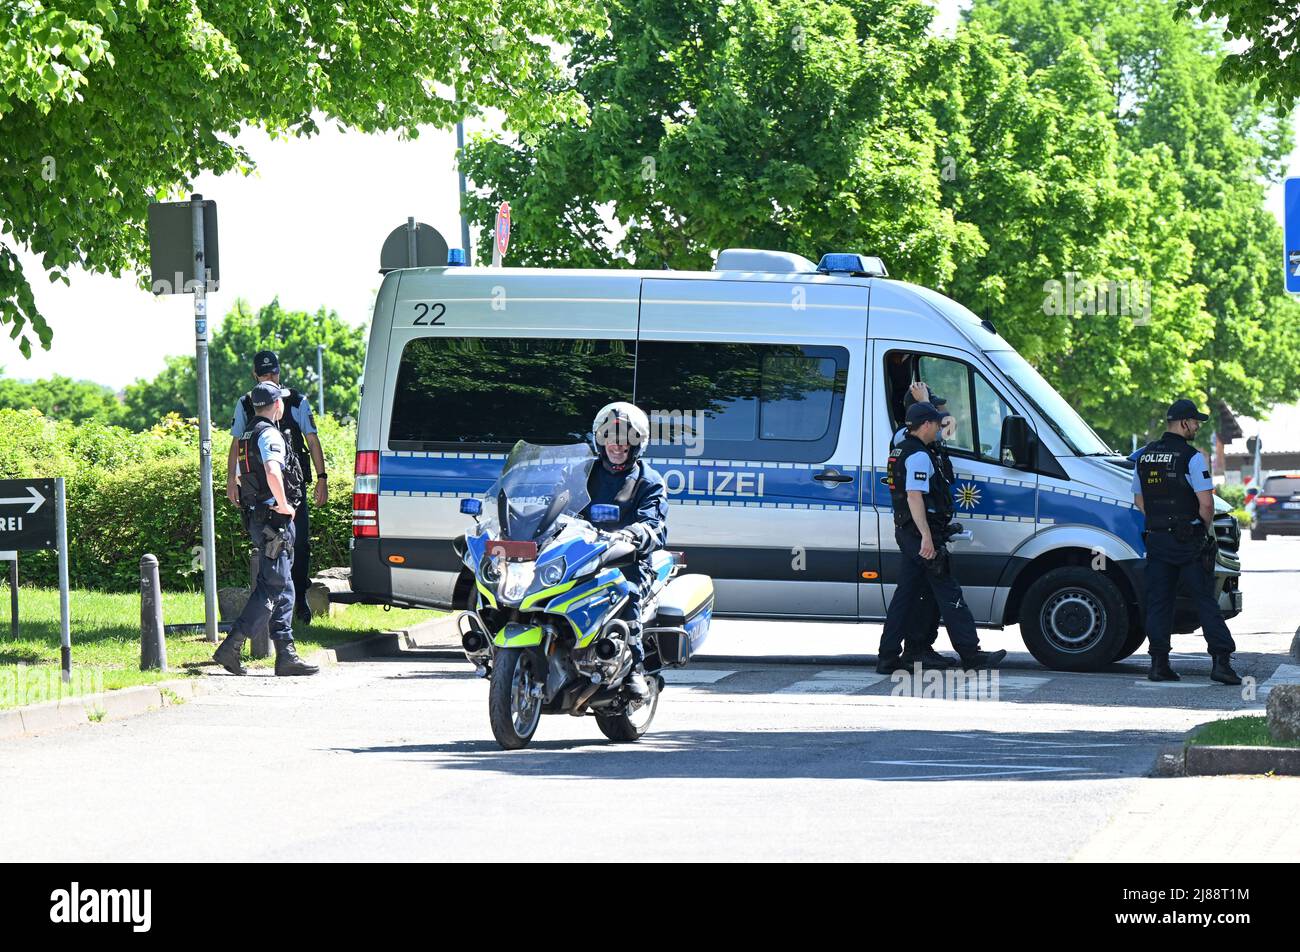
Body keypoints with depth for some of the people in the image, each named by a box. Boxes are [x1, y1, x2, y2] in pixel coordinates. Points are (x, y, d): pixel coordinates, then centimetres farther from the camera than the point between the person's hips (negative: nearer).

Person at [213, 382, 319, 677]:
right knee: (271, 588, -9)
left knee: (283, 589, 11)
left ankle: (286, 655, 11)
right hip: (274, 519, -10)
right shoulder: (269, 434, -14)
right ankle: (231, 647, -13)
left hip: (257, 517, 10)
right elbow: (273, 473, -31)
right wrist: (284, 506, -19)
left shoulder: (248, 435, 16)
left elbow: (243, 476, 28)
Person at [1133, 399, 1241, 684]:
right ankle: (1221, 660, -7)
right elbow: (1206, 503, -15)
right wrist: (1207, 528, 2)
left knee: (1158, 602, 8)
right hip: (1189, 540, -5)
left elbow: (1139, 501, 17)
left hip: (1156, 539, 5)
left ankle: (1159, 663, 5)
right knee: (1205, 600, -3)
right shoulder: (1191, 457, -12)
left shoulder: (1144, 457, 10)